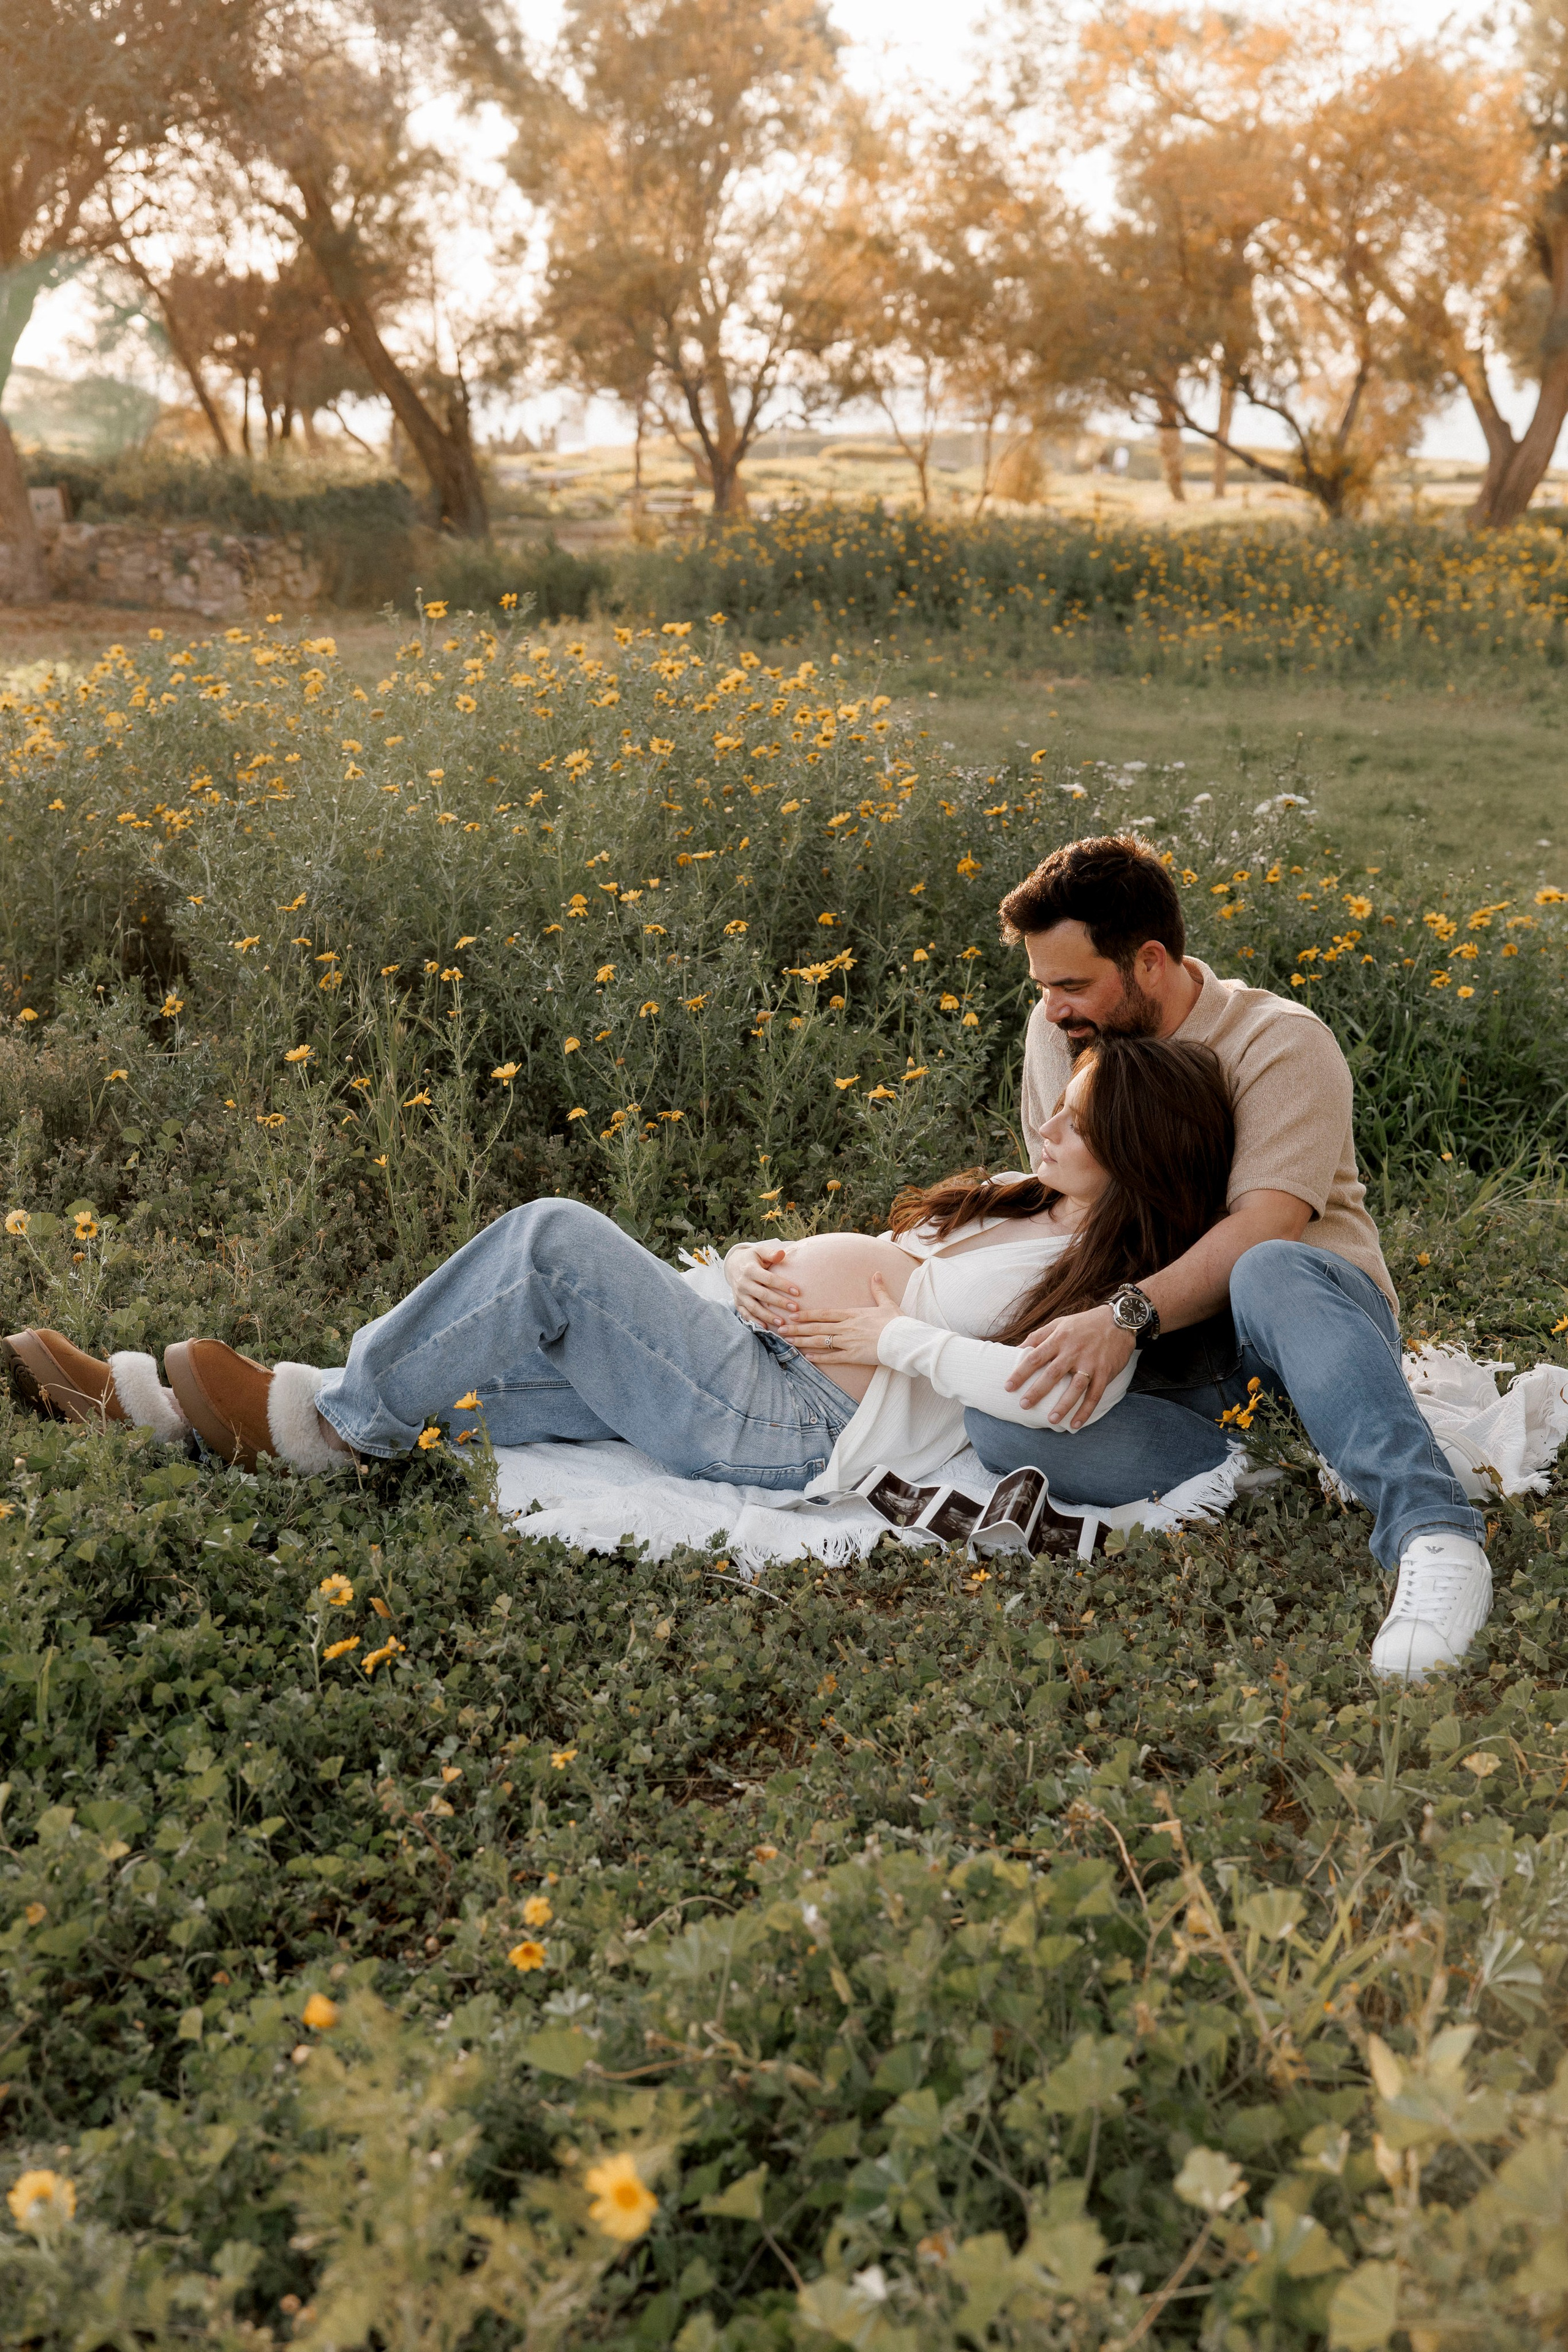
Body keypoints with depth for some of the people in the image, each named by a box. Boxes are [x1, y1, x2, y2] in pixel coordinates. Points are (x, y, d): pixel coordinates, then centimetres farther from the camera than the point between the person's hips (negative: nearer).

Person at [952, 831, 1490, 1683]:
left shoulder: (1280, 1042, -10)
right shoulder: (1058, 1035, 9)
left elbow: (1263, 1230, -24)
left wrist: (1130, 1315, -38)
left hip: (1312, 1302, -5)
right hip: (1162, 1360, 5)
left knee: (1269, 1275, -43)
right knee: (997, 1420, -26)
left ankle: (1430, 1533, -52)